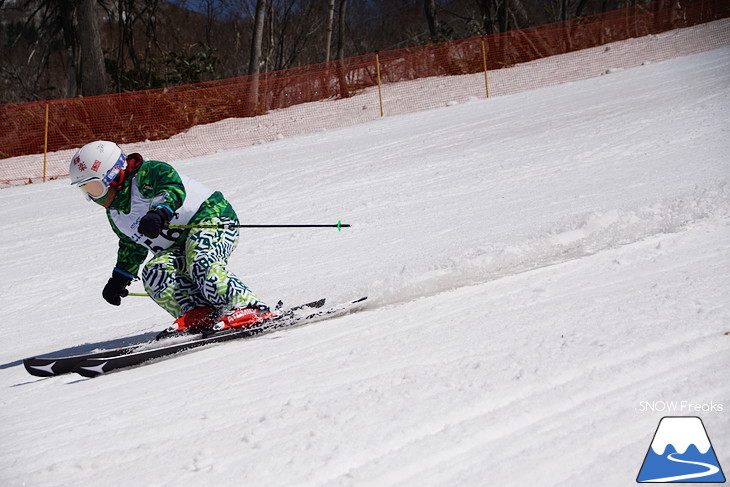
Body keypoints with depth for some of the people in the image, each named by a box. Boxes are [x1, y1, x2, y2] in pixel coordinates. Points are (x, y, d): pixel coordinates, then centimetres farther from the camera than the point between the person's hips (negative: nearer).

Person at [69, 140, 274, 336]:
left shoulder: (146, 173, -10)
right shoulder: (115, 213, 18)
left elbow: (174, 189, -30)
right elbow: (131, 247, 33)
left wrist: (160, 212, -49)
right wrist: (119, 279, 33)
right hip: (178, 248, 8)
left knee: (201, 264, -36)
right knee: (154, 271, -21)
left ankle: (250, 309, -46)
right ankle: (199, 313, -33)